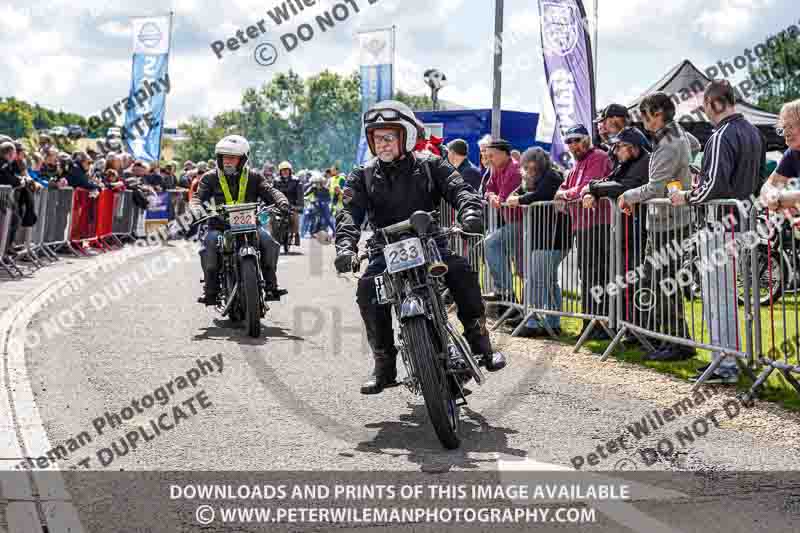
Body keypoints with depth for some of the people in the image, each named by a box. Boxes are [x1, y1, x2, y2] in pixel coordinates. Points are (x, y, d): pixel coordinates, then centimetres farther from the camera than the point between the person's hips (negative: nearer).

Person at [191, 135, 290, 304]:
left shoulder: (254, 177, 9)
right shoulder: (211, 178, 8)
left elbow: (269, 191, -2)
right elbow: (198, 196, -2)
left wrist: (281, 202, -24)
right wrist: (196, 208, -26)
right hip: (220, 225, 0)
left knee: (269, 241, -24)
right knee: (209, 243, -29)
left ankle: (271, 286, -11)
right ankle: (211, 290, -19)